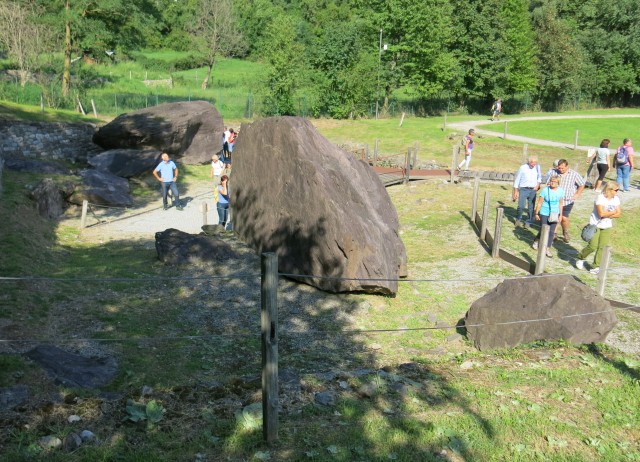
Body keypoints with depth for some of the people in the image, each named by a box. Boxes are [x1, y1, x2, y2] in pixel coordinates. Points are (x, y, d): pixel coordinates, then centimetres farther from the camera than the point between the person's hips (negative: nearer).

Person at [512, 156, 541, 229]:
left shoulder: (537, 167, 4)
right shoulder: (523, 167, -5)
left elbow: (539, 177, 21)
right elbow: (517, 179, 1)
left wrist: (538, 184, 3)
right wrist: (515, 191, 0)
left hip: (533, 190, 3)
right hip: (523, 189, -3)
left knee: (531, 208, 2)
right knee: (521, 206, -12)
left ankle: (528, 222, 17)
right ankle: (518, 219, 14)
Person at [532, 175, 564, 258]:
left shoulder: (561, 191, -2)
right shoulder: (545, 190, -11)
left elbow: (560, 204, 6)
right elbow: (539, 203, -6)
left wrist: (560, 215, 7)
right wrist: (536, 213, -4)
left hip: (554, 214, 3)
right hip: (544, 213, -3)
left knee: (552, 231, 2)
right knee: (543, 230, 3)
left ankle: (548, 248, 10)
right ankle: (536, 241, 32)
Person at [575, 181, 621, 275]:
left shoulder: (616, 199, 0)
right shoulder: (600, 197, -18)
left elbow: (618, 214, -1)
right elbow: (601, 213, -25)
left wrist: (607, 215, -15)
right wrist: (613, 212, -11)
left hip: (607, 226, 5)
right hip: (595, 225, -5)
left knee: (602, 246, 2)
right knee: (593, 246, -7)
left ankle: (596, 266, 12)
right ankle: (580, 257, 19)